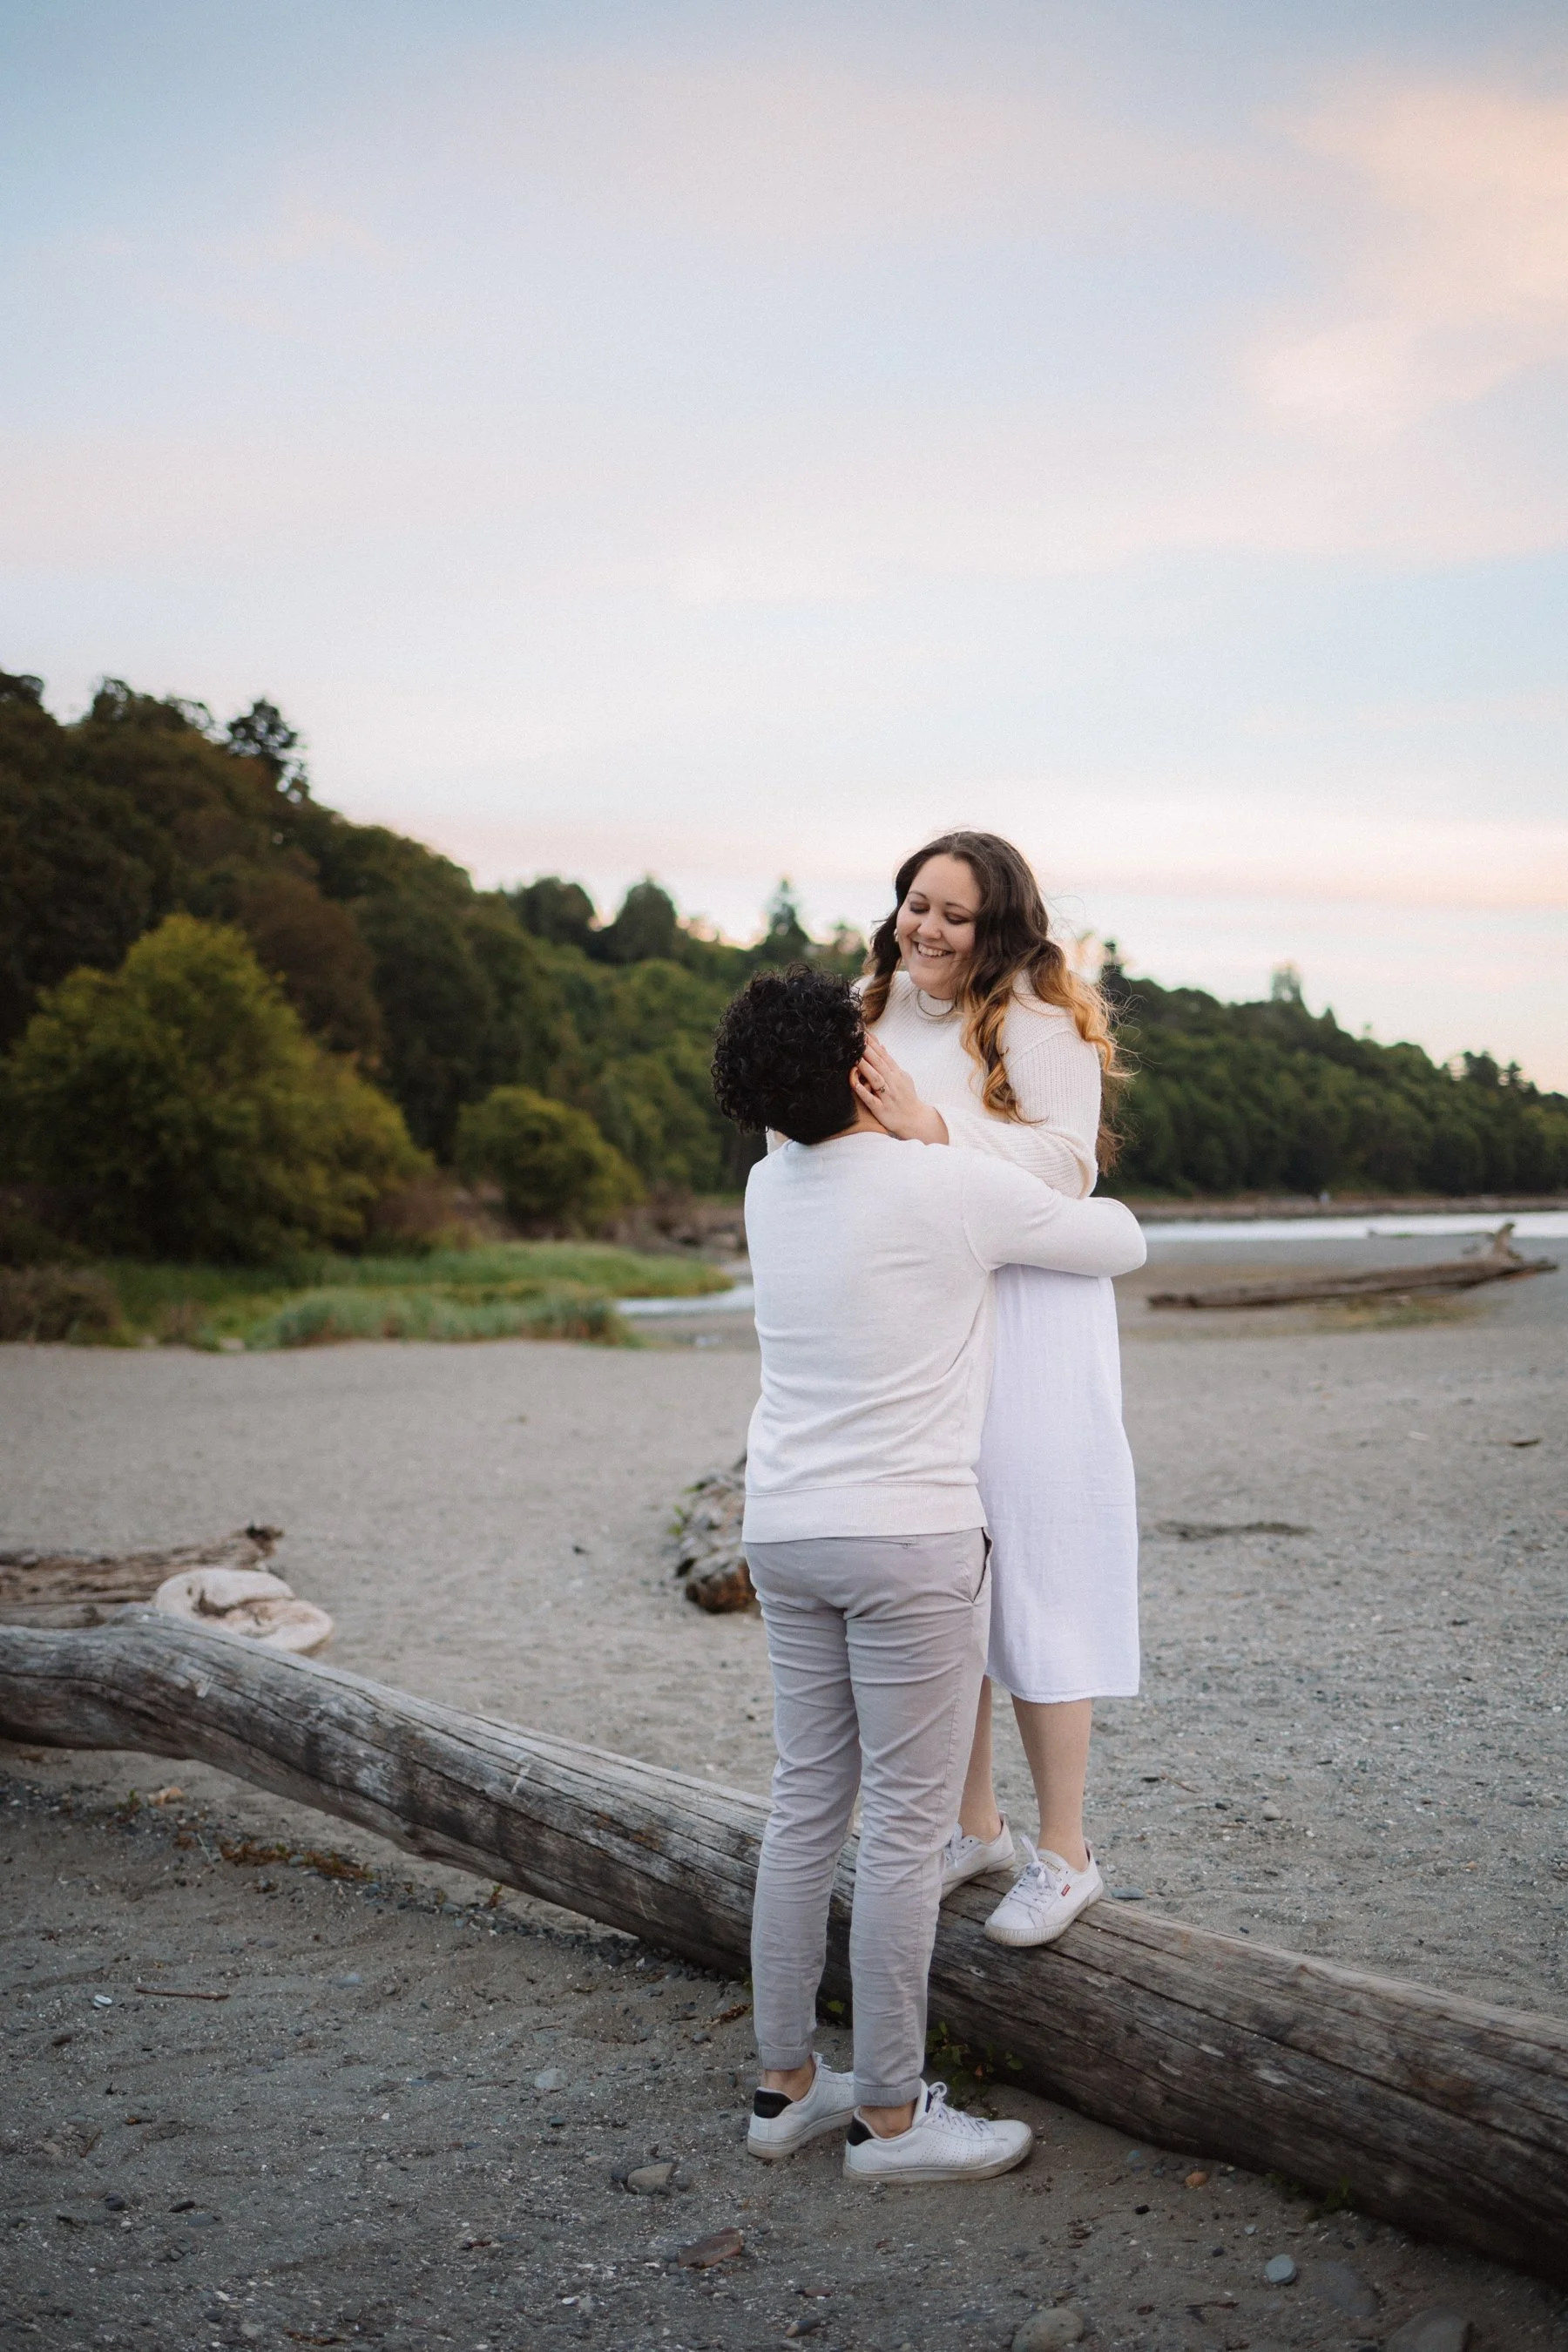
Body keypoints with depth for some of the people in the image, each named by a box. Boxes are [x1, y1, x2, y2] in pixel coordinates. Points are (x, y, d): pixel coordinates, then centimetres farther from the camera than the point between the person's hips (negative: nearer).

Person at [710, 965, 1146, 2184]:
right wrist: (1090, 1201, 25)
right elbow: (1121, 1243, 3)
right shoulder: (962, 1189, -13)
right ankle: (890, 2114, 11)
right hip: (908, 1537, -7)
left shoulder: (771, 1188, 6)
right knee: (908, 1825, 2)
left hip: (786, 1533, 7)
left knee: (808, 1806, 14)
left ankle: (788, 2082, 23)